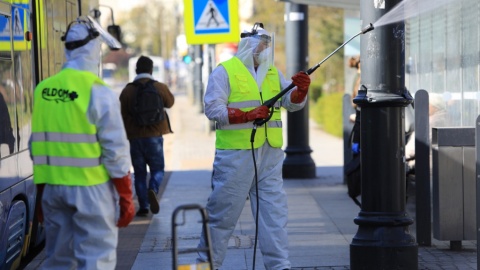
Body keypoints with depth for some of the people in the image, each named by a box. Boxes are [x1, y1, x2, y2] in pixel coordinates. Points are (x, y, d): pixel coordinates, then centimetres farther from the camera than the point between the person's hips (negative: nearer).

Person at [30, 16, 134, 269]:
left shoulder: (43, 90, 6)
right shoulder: (98, 92, -10)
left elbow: (38, 146, 10)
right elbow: (115, 150, -12)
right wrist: (126, 198, -5)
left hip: (52, 186, 6)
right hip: (90, 189, -6)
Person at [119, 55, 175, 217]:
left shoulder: (127, 91, -3)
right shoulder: (160, 88, -3)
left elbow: (123, 116, 1)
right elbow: (170, 103, 17)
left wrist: (127, 135, 12)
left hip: (135, 137, 1)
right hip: (155, 136, 0)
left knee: (139, 173, 10)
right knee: (158, 169, 11)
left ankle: (143, 207, 5)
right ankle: (152, 190, -19)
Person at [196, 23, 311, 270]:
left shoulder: (273, 73, 15)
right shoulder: (225, 71, -3)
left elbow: (292, 103, 9)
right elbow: (213, 109, -12)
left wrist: (301, 89, -13)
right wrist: (248, 114, -21)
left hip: (270, 153, 6)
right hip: (235, 153, -6)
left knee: (274, 210, 5)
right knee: (223, 212, 0)